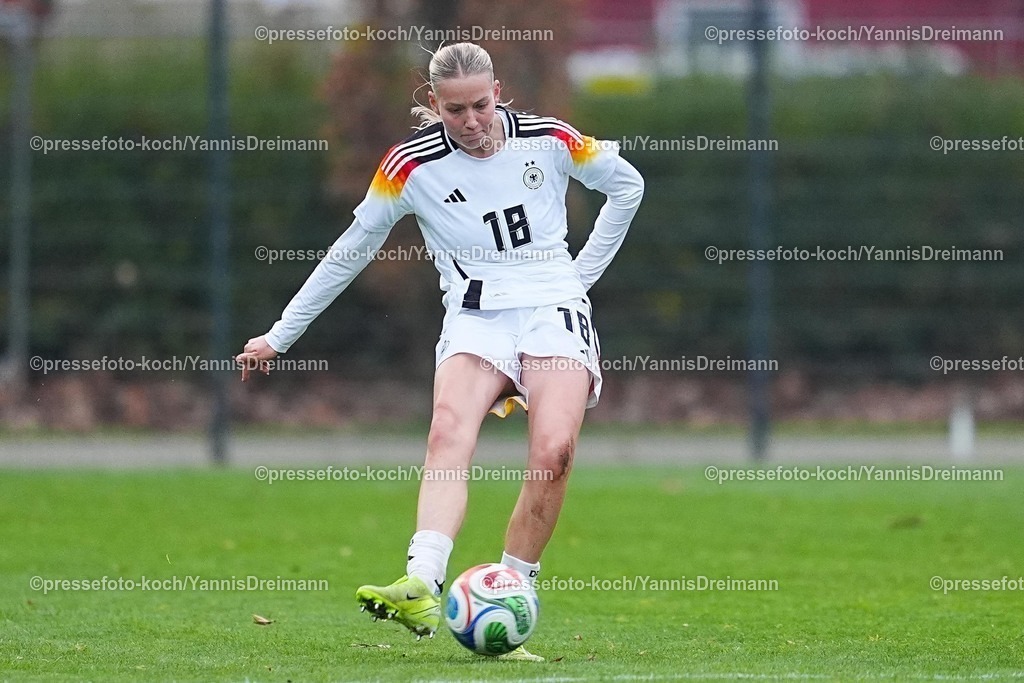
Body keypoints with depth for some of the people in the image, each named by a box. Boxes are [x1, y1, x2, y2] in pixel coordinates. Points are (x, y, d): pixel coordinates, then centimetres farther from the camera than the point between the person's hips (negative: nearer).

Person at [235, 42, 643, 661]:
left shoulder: (548, 140, 2)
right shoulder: (413, 165, -1)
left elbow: (627, 185, 20)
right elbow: (351, 251, 10)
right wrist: (281, 336, 12)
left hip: (554, 308, 1)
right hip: (476, 316, 0)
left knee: (554, 451, -25)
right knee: (450, 432, -31)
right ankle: (422, 588, -48)